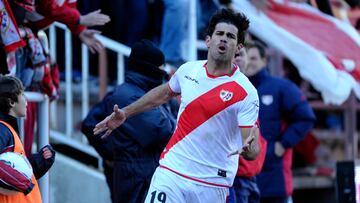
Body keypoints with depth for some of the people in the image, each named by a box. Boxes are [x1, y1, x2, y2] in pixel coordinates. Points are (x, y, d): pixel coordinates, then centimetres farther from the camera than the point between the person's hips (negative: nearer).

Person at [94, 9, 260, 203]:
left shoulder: (247, 92, -13)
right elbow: (164, 92, 26)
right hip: (171, 172, 3)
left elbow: (253, 152, -16)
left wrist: (248, 148, -39)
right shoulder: (188, 70, 3)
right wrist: (125, 112, 26)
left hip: (212, 185, -3)